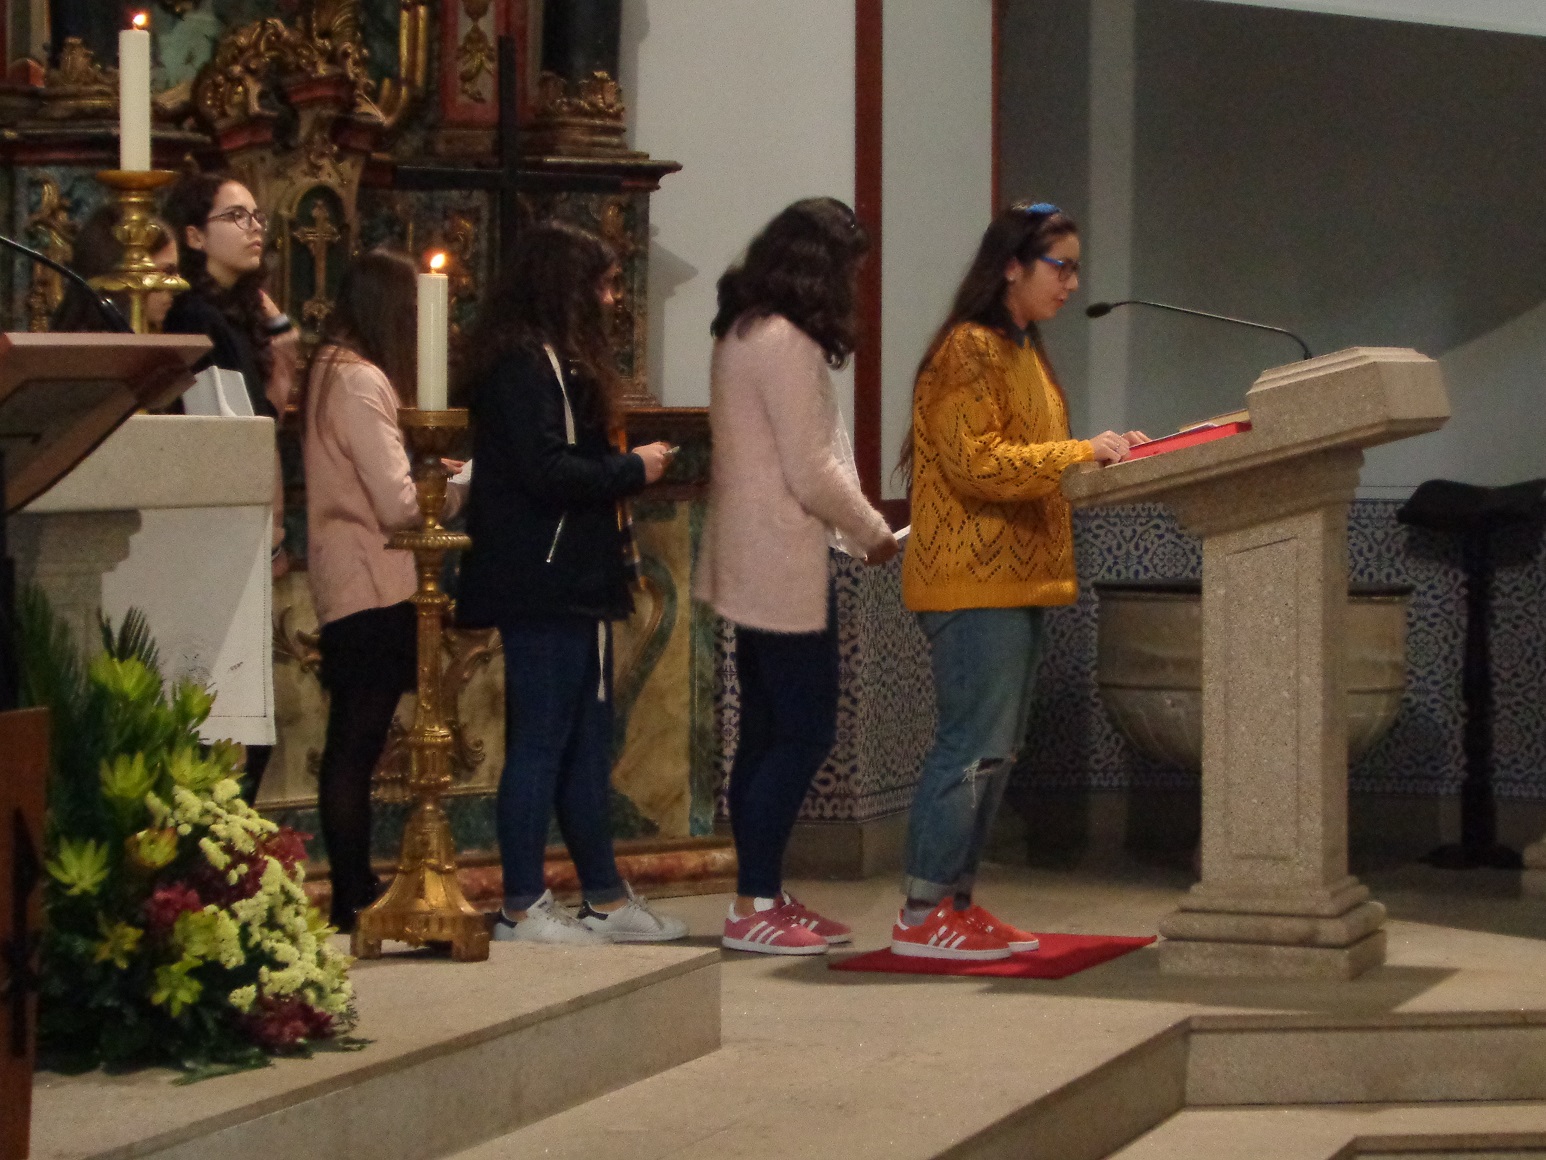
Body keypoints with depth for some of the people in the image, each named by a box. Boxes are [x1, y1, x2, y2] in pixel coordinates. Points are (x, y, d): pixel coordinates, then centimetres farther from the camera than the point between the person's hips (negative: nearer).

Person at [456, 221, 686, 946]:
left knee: (588, 742, 13)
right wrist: (633, 470, -11)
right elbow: (546, 472, -23)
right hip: (542, 586, -11)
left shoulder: (558, 361, 18)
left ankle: (606, 898, 19)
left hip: (574, 582, 11)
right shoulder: (523, 364, -14)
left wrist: (623, 468, 4)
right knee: (540, 741, -6)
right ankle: (522, 907, -1)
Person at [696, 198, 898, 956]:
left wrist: (854, 527, 14)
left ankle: (763, 897, 17)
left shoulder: (739, 333, 13)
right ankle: (754, 908, -4)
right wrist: (872, 533, -3)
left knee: (767, 735, 13)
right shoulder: (786, 343, -17)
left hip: (751, 565, 10)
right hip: (786, 566, -10)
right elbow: (811, 472, -18)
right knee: (804, 733, -5)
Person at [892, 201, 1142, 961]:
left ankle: (956, 902, 16)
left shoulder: (1021, 353, 21)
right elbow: (976, 462, -19)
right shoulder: (970, 350, -11)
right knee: (971, 746, -10)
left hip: (1015, 579, 10)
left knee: (993, 749, 11)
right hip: (974, 581, -10)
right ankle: (922, 918, -7)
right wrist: (1082, 453, -20)